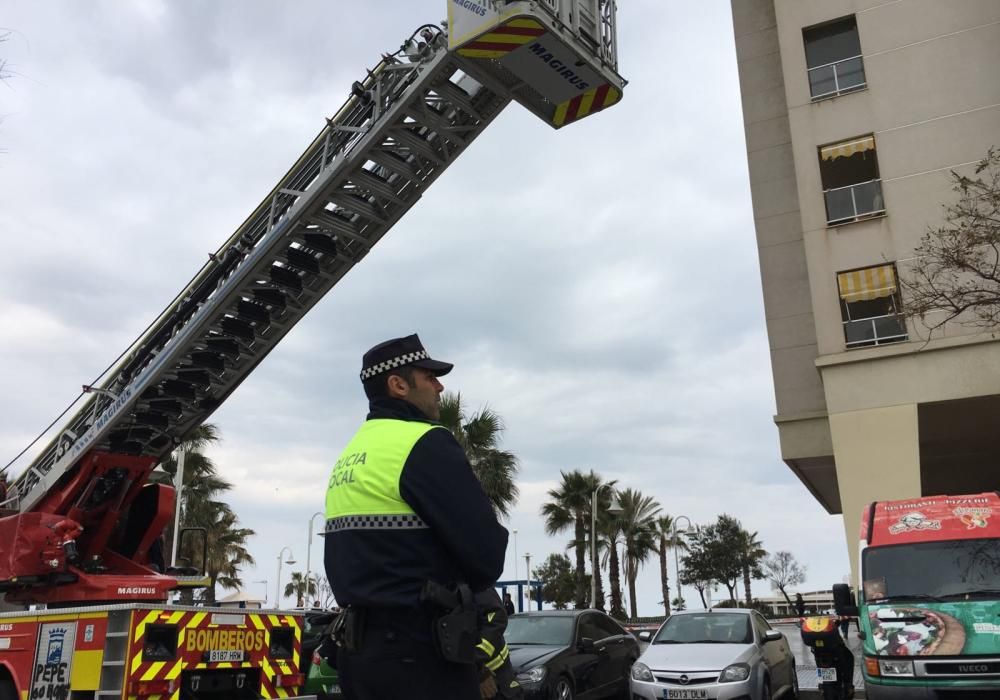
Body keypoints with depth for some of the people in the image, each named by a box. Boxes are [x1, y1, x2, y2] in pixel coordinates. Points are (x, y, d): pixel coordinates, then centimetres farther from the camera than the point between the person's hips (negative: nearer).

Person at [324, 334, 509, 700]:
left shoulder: (347, 457, 15)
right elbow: (486, 553, -17)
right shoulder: (424, 443, -13)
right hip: (418, 653, -9)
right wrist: (463, 584, 3)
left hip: (357, 647, 9)